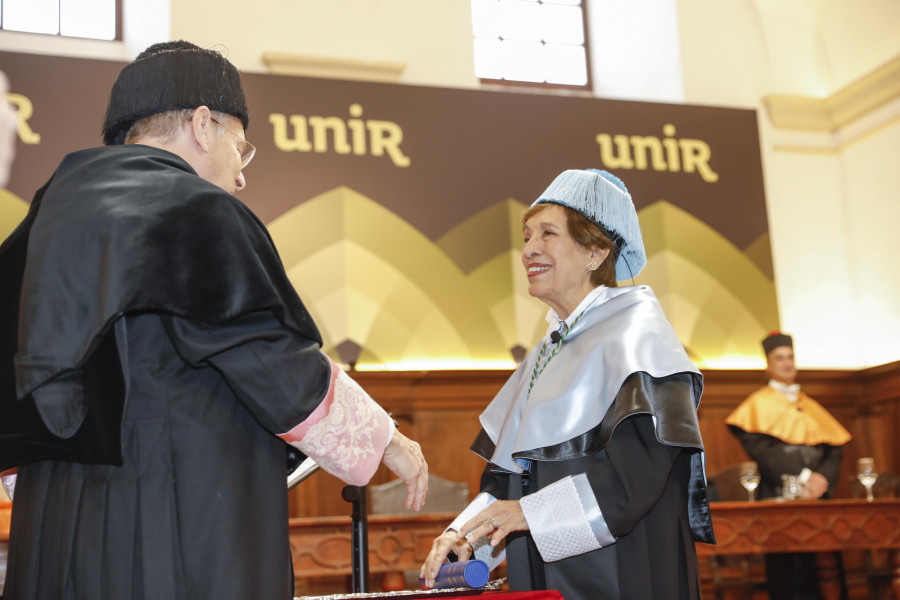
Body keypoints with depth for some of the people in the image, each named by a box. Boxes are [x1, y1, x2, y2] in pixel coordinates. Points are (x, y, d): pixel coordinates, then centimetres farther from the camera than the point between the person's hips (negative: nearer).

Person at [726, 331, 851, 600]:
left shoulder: (810, 407, 20)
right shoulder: (759, 403, 5)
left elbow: (835, 449, 11)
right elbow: (759, 448, -9)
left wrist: (823, 477, -10)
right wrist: (803, 475, -17)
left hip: (818, 496, 4)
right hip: (779, 497, -4)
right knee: (786, 570, -8)